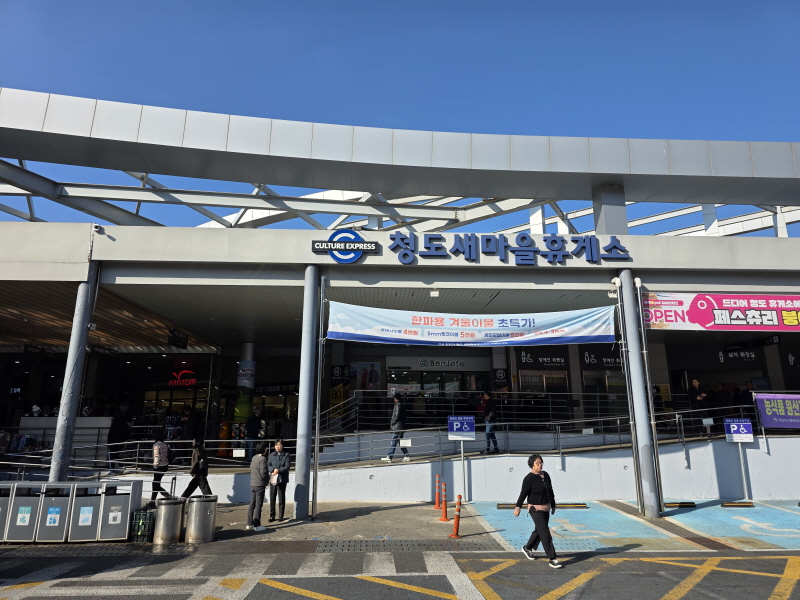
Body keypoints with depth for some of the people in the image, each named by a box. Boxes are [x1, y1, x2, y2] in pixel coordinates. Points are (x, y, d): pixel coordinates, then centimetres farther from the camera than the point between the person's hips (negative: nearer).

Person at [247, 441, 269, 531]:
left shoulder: (254, 458, 7)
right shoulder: (262, 459, -17)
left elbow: (251, 469, 13)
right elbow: (263, 472, -20)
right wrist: (268, 479, 2)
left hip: (252, 484, 8)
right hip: (260, 484, -8)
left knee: (252, 504, 14)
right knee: (258, 505, 0)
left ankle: (250, 524, 20)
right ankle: (257, 525, 6)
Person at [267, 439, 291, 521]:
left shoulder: (286, 455, 0)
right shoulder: (272, 455, 11)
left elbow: (287, 466, -7)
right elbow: (268, 465, 4)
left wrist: (279, 470, -20)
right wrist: (273, 470, -16)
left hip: (282, 479, -3)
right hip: (272, 479, 3)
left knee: (281, 498, 4)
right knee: (272, 498, 4)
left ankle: (281, 516, 14)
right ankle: (272, 516, 15)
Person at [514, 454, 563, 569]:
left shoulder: (545, 475, 5)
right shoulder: (529, 479, -16)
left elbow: (550, 491, 14)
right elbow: (523, 494, -16)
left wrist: (553, 505, 20)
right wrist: (518, 507, -21)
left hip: (546, 509, 8)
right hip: (536, 509, -8)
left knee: (539, 531, 19)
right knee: (546, 534, -7)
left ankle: (527, 548, 39)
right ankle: (552, 559, -1)